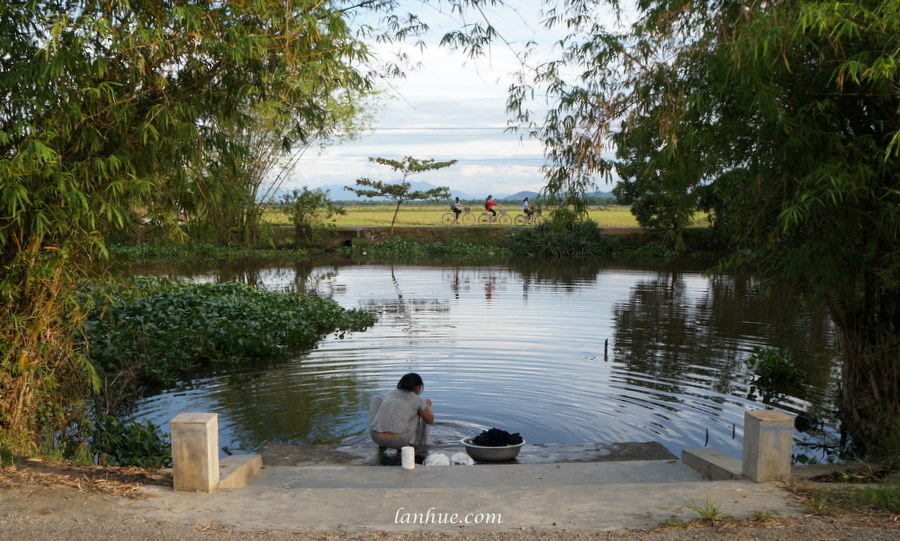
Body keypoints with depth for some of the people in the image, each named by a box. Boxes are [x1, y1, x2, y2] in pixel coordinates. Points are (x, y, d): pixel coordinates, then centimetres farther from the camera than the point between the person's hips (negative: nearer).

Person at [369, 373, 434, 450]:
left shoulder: (390, 393, 17)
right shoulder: (418, 400, 4)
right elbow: (430, 420, 17)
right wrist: (428, 405, 38)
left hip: (376, 438, 3)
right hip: (398, 441, -3)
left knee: (377, 400, 28)